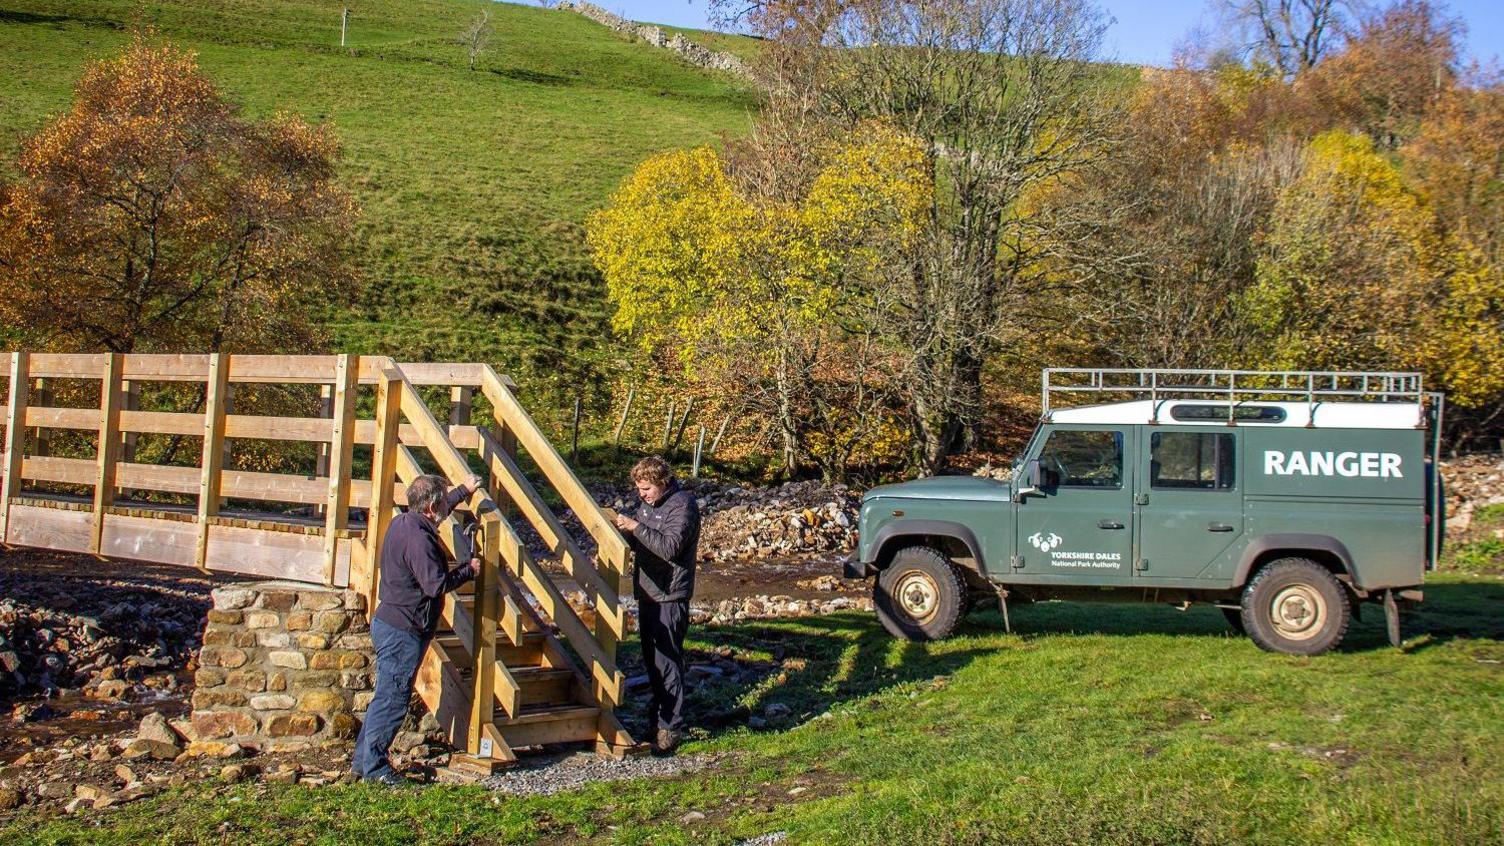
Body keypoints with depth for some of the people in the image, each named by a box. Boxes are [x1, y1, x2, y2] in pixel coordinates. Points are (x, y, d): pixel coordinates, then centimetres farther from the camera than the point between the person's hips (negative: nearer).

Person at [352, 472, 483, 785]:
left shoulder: (402, 522, 8)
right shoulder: (419, 539, -23)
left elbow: (438, 510, 30)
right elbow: (437, 585, -25)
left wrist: (464, 491, 39)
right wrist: (469, 570, -10)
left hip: (388, 622, 10)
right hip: (402, 631, -10)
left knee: (387, 697, 17)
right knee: (392, 700, -2)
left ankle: (363, 759, 23)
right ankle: (374, 767, 5)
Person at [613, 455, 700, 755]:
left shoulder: (683, 505, -14)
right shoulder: (648, 504, 14)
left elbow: (670, 547, -24)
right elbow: (638, 542, 21)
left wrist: (636, 527, -25)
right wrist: (622, 526, 2)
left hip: (670, 596, -9)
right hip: (648, 592, 9)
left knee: (667, 660, -8)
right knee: (651, 658, 16)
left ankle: (671, 728, -4)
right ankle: (657, 714, 28)